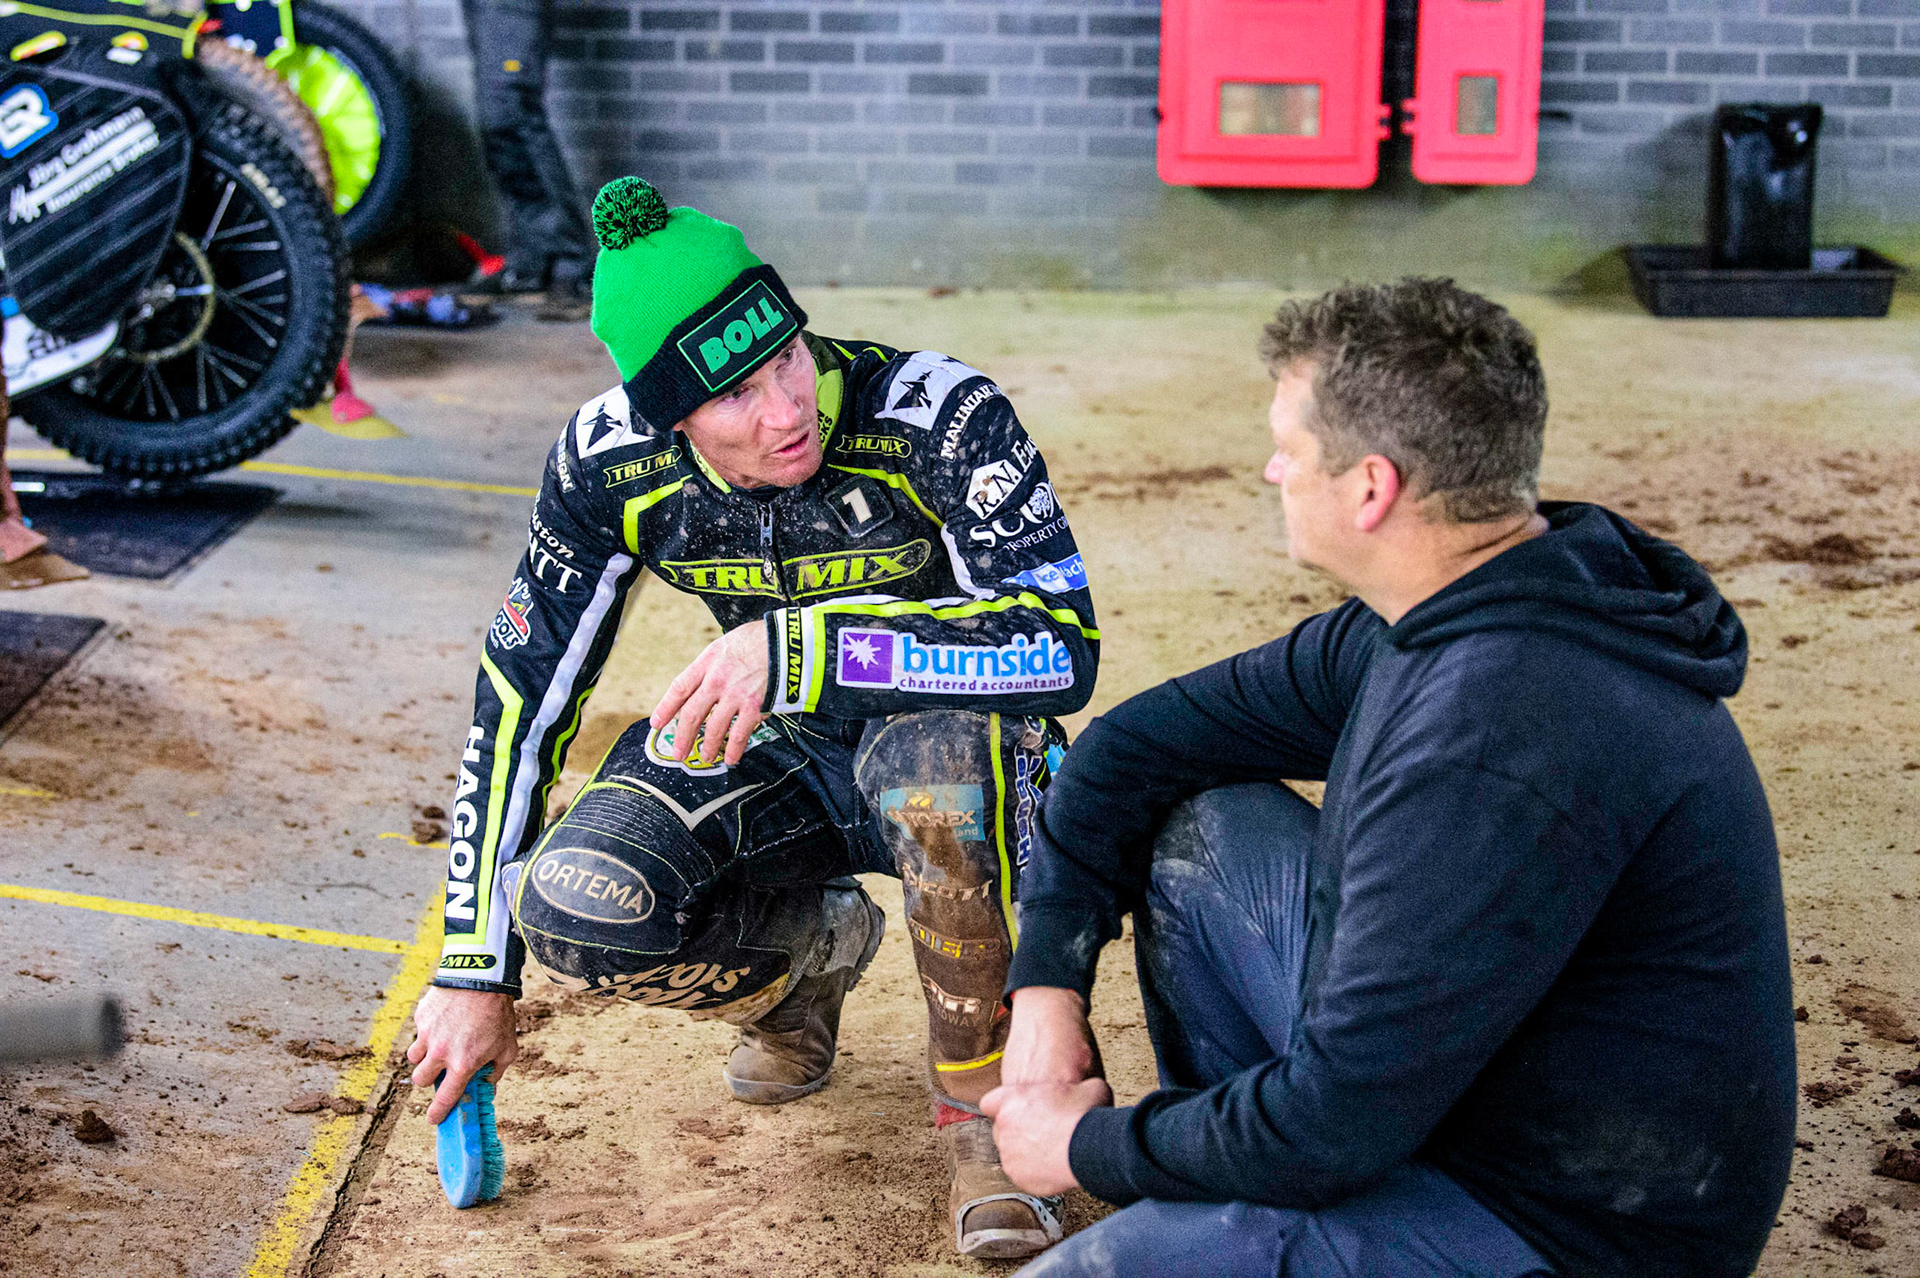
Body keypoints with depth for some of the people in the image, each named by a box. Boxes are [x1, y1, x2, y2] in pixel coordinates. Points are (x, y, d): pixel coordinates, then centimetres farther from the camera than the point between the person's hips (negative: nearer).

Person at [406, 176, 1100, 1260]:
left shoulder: (936, 412, -27)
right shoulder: (612, 461, -16)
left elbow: (1064, 647, -35)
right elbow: (520, 698, -7)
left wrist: (798, 646, -45)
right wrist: (476, 973, -6)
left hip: (948, 731, -3)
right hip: (768, 749, 4)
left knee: (936, 764, -41)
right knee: (575, 912, -25)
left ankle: (981, 1097, -15)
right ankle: (810, 953, 10)